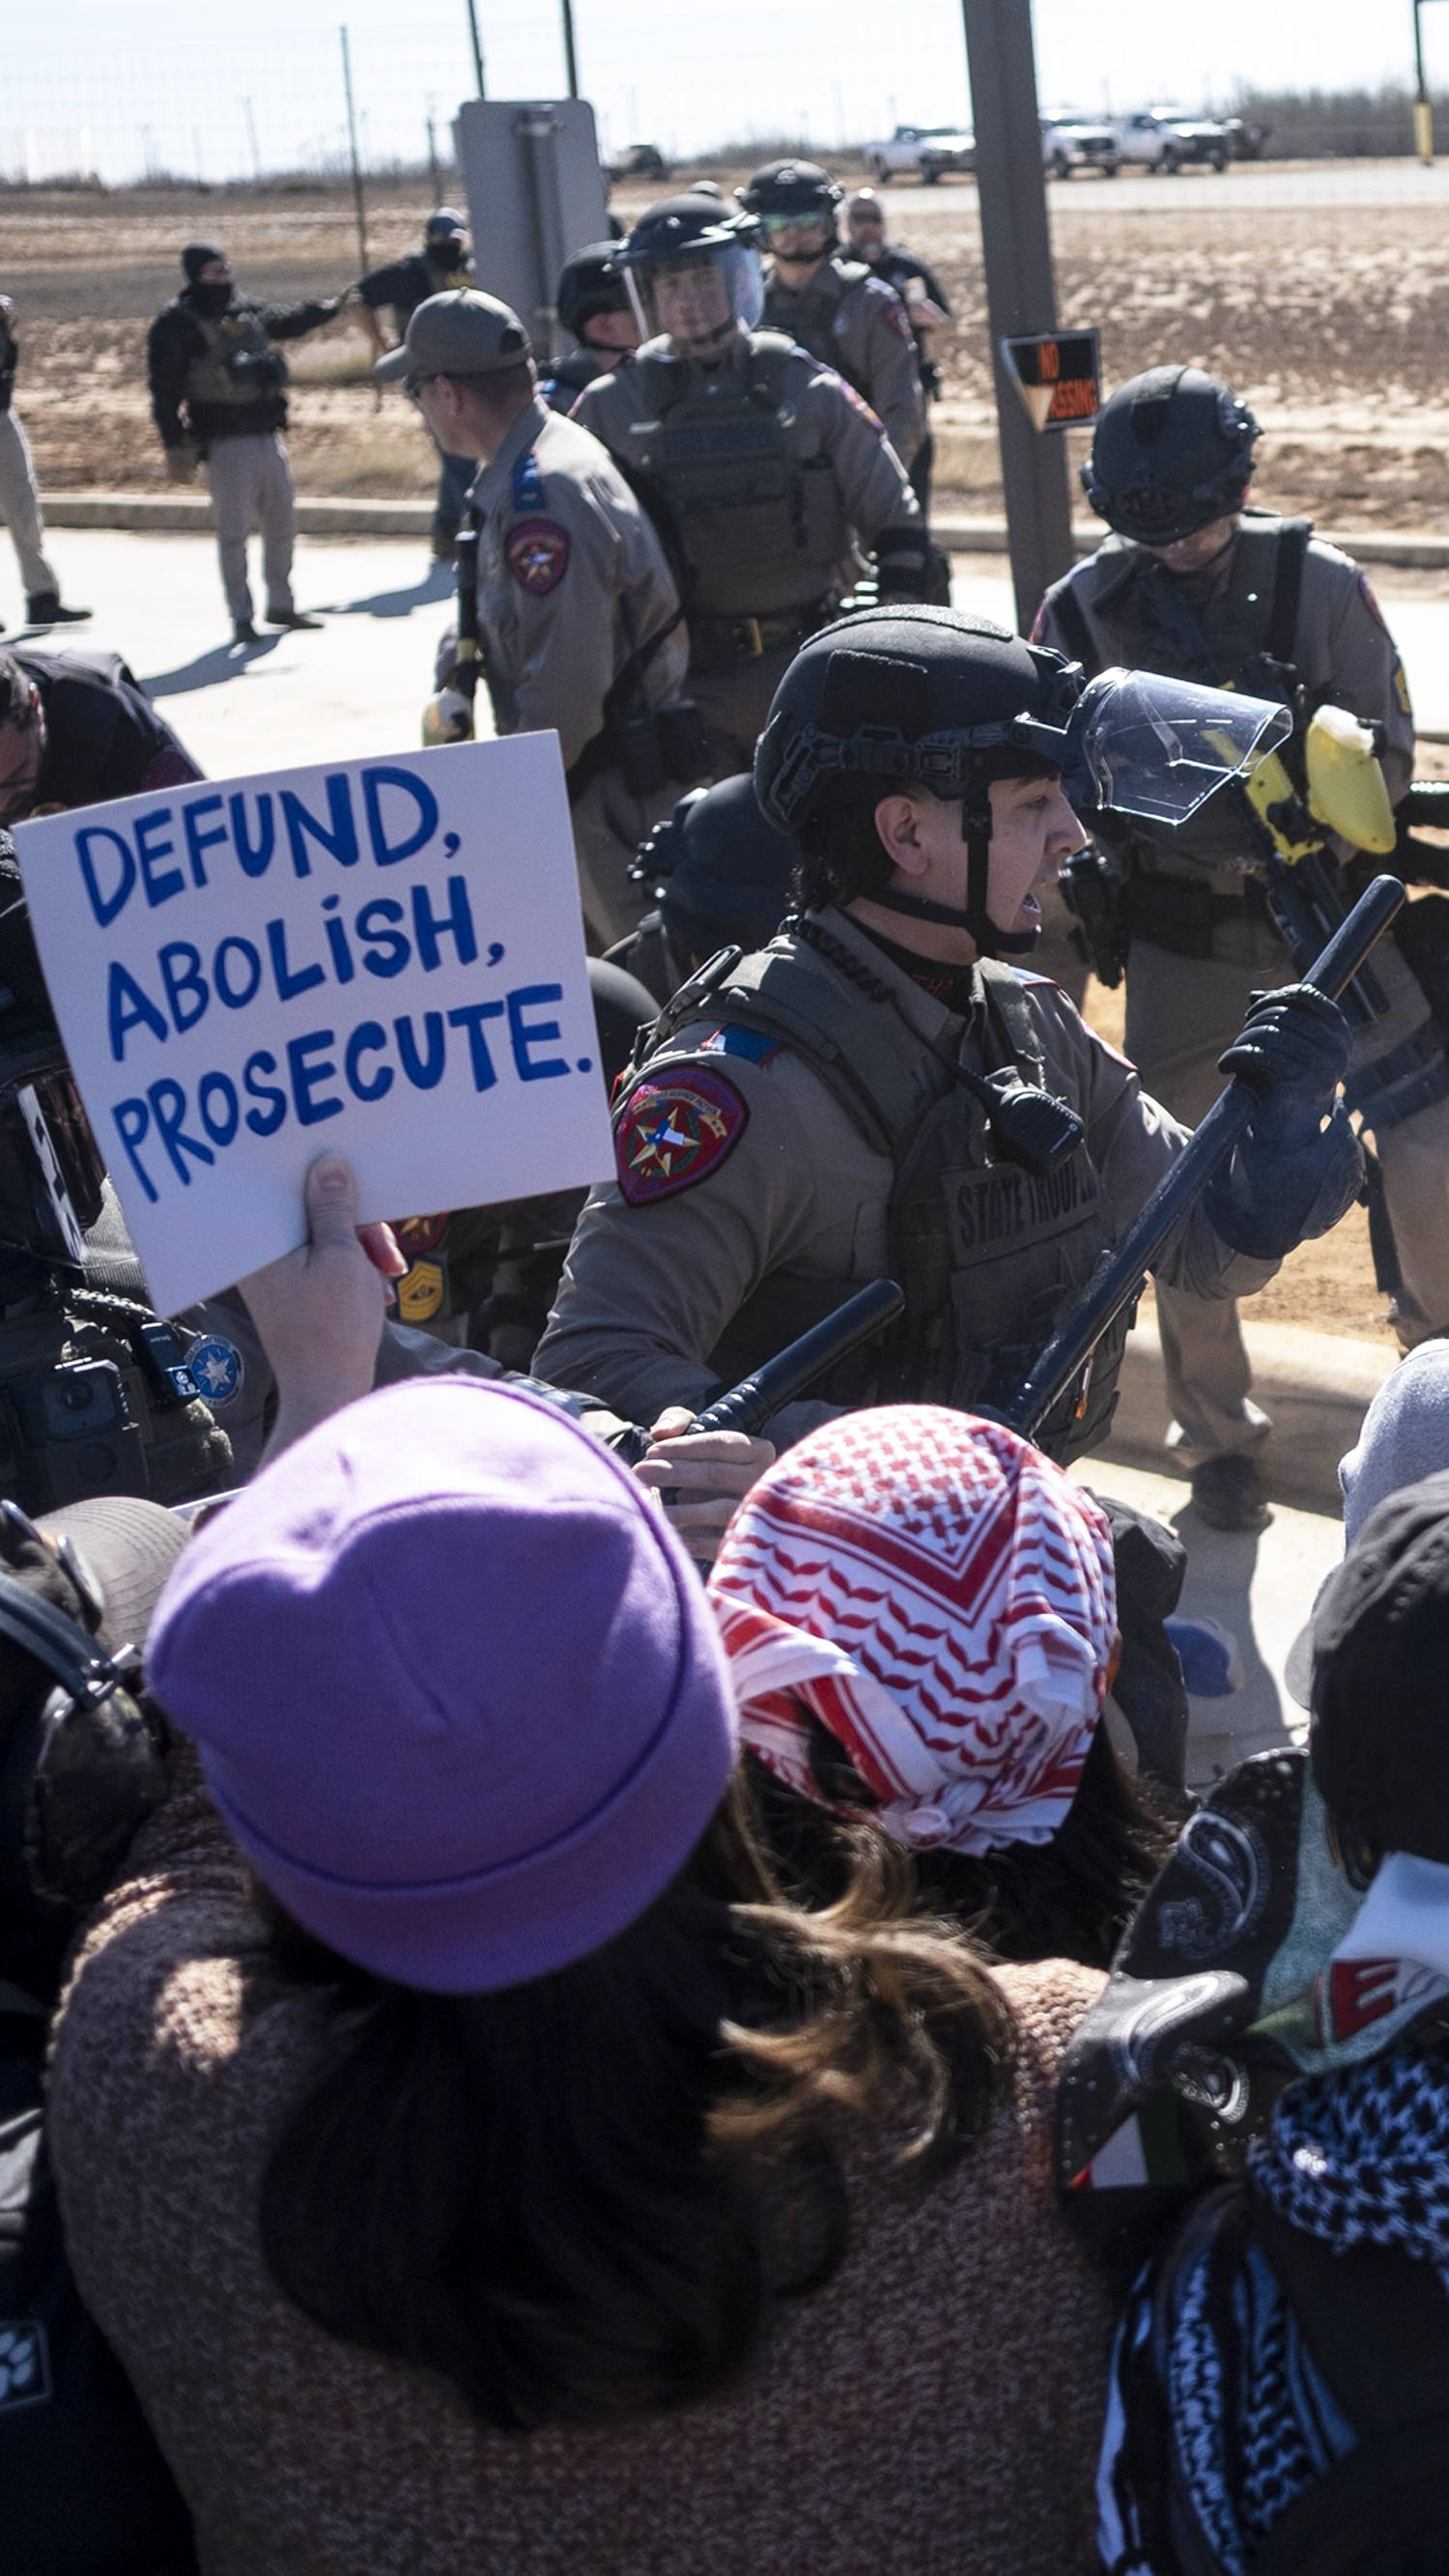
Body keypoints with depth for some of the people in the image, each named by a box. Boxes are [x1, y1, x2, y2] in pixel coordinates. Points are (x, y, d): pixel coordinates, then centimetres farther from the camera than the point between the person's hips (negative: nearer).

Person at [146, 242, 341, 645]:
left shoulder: (247, 311, 12)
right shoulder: (177, 325, -7)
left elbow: (290, 321, 33)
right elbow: (165, 392, -10)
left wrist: (333, 305, 37)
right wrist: (176, 447, -15)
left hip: (268, 436, 7)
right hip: (225, 443, -7)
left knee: (280, 523, 13)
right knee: (234, 529, -5)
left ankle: (281, 605, 27)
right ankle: (241, 618, 2)